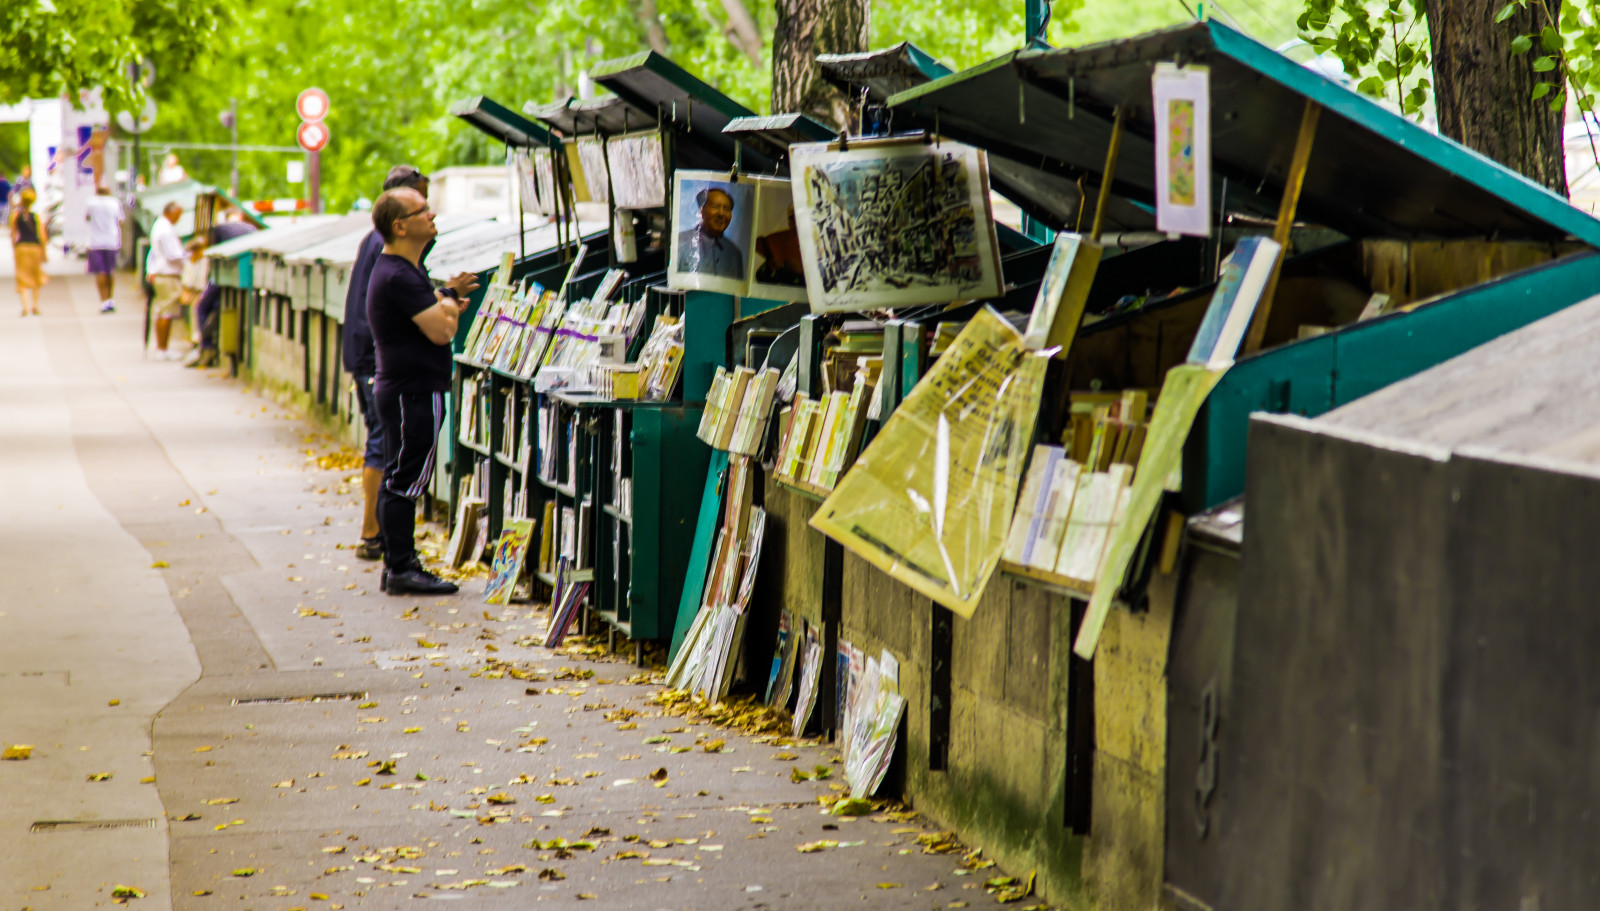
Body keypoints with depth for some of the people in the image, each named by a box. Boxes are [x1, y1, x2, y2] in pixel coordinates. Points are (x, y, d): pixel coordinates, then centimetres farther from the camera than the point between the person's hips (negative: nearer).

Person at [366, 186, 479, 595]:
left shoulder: (398, 270, 16)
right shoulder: (400, 277, -19)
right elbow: (442, 331, -22)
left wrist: (448, 295, 12)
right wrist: (450, 305, -2)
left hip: (399, 389, 11)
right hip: (414, 392, -11)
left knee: (397, 481, 13)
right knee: (405, 481, -8)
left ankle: (398, 566, 18)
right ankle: (402, 569, -6)